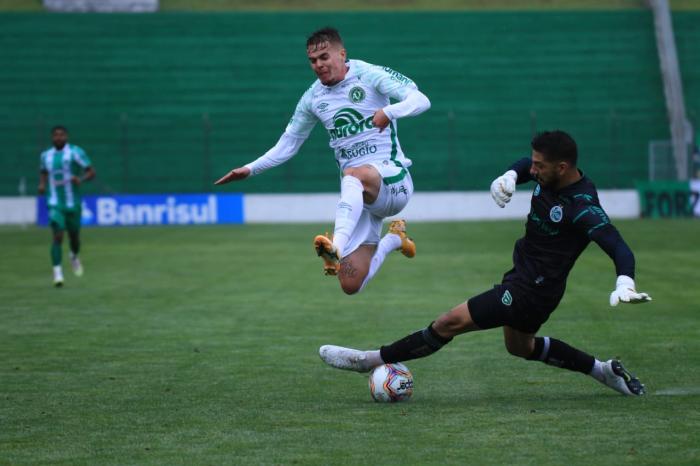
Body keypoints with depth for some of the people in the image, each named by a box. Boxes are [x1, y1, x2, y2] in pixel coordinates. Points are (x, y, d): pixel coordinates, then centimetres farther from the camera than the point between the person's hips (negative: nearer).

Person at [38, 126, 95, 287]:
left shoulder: (75, 152, -5)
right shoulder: (46, 155, 7)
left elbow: (91, 172, -6)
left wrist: (81, 179, -26)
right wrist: (42, 184, 5)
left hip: (73, 204, -1)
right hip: (55, 204, 1)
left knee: (74, 236, 12)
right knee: (57, 236, -16)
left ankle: (74, 257, 46)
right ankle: (57, 272, -17)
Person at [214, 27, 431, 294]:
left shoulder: (369, 75, -5)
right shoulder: (312, 99, 10)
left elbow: (420, 101, -16)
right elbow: (288, 144, 19)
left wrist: (389, 112, -35)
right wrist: (250, 169, 9)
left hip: (391, 178, -5)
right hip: (358, 193, 5)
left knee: (354, 173, -42)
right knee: (351, 285, -6)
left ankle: (337, 246, -58)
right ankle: (393, 240, 23)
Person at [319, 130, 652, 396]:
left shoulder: (582, 207, -28)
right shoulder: (548, 175, -4)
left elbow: (618, 247, -35)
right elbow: (525, 167, 19)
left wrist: (625, 283, -54)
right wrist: (509, 177, -4)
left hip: (533, 290, -10)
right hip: (521, 276, 10)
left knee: (450, 323, -10)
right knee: (520, 347, 31)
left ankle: (371, 360, 0)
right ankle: (603, 370, 37)